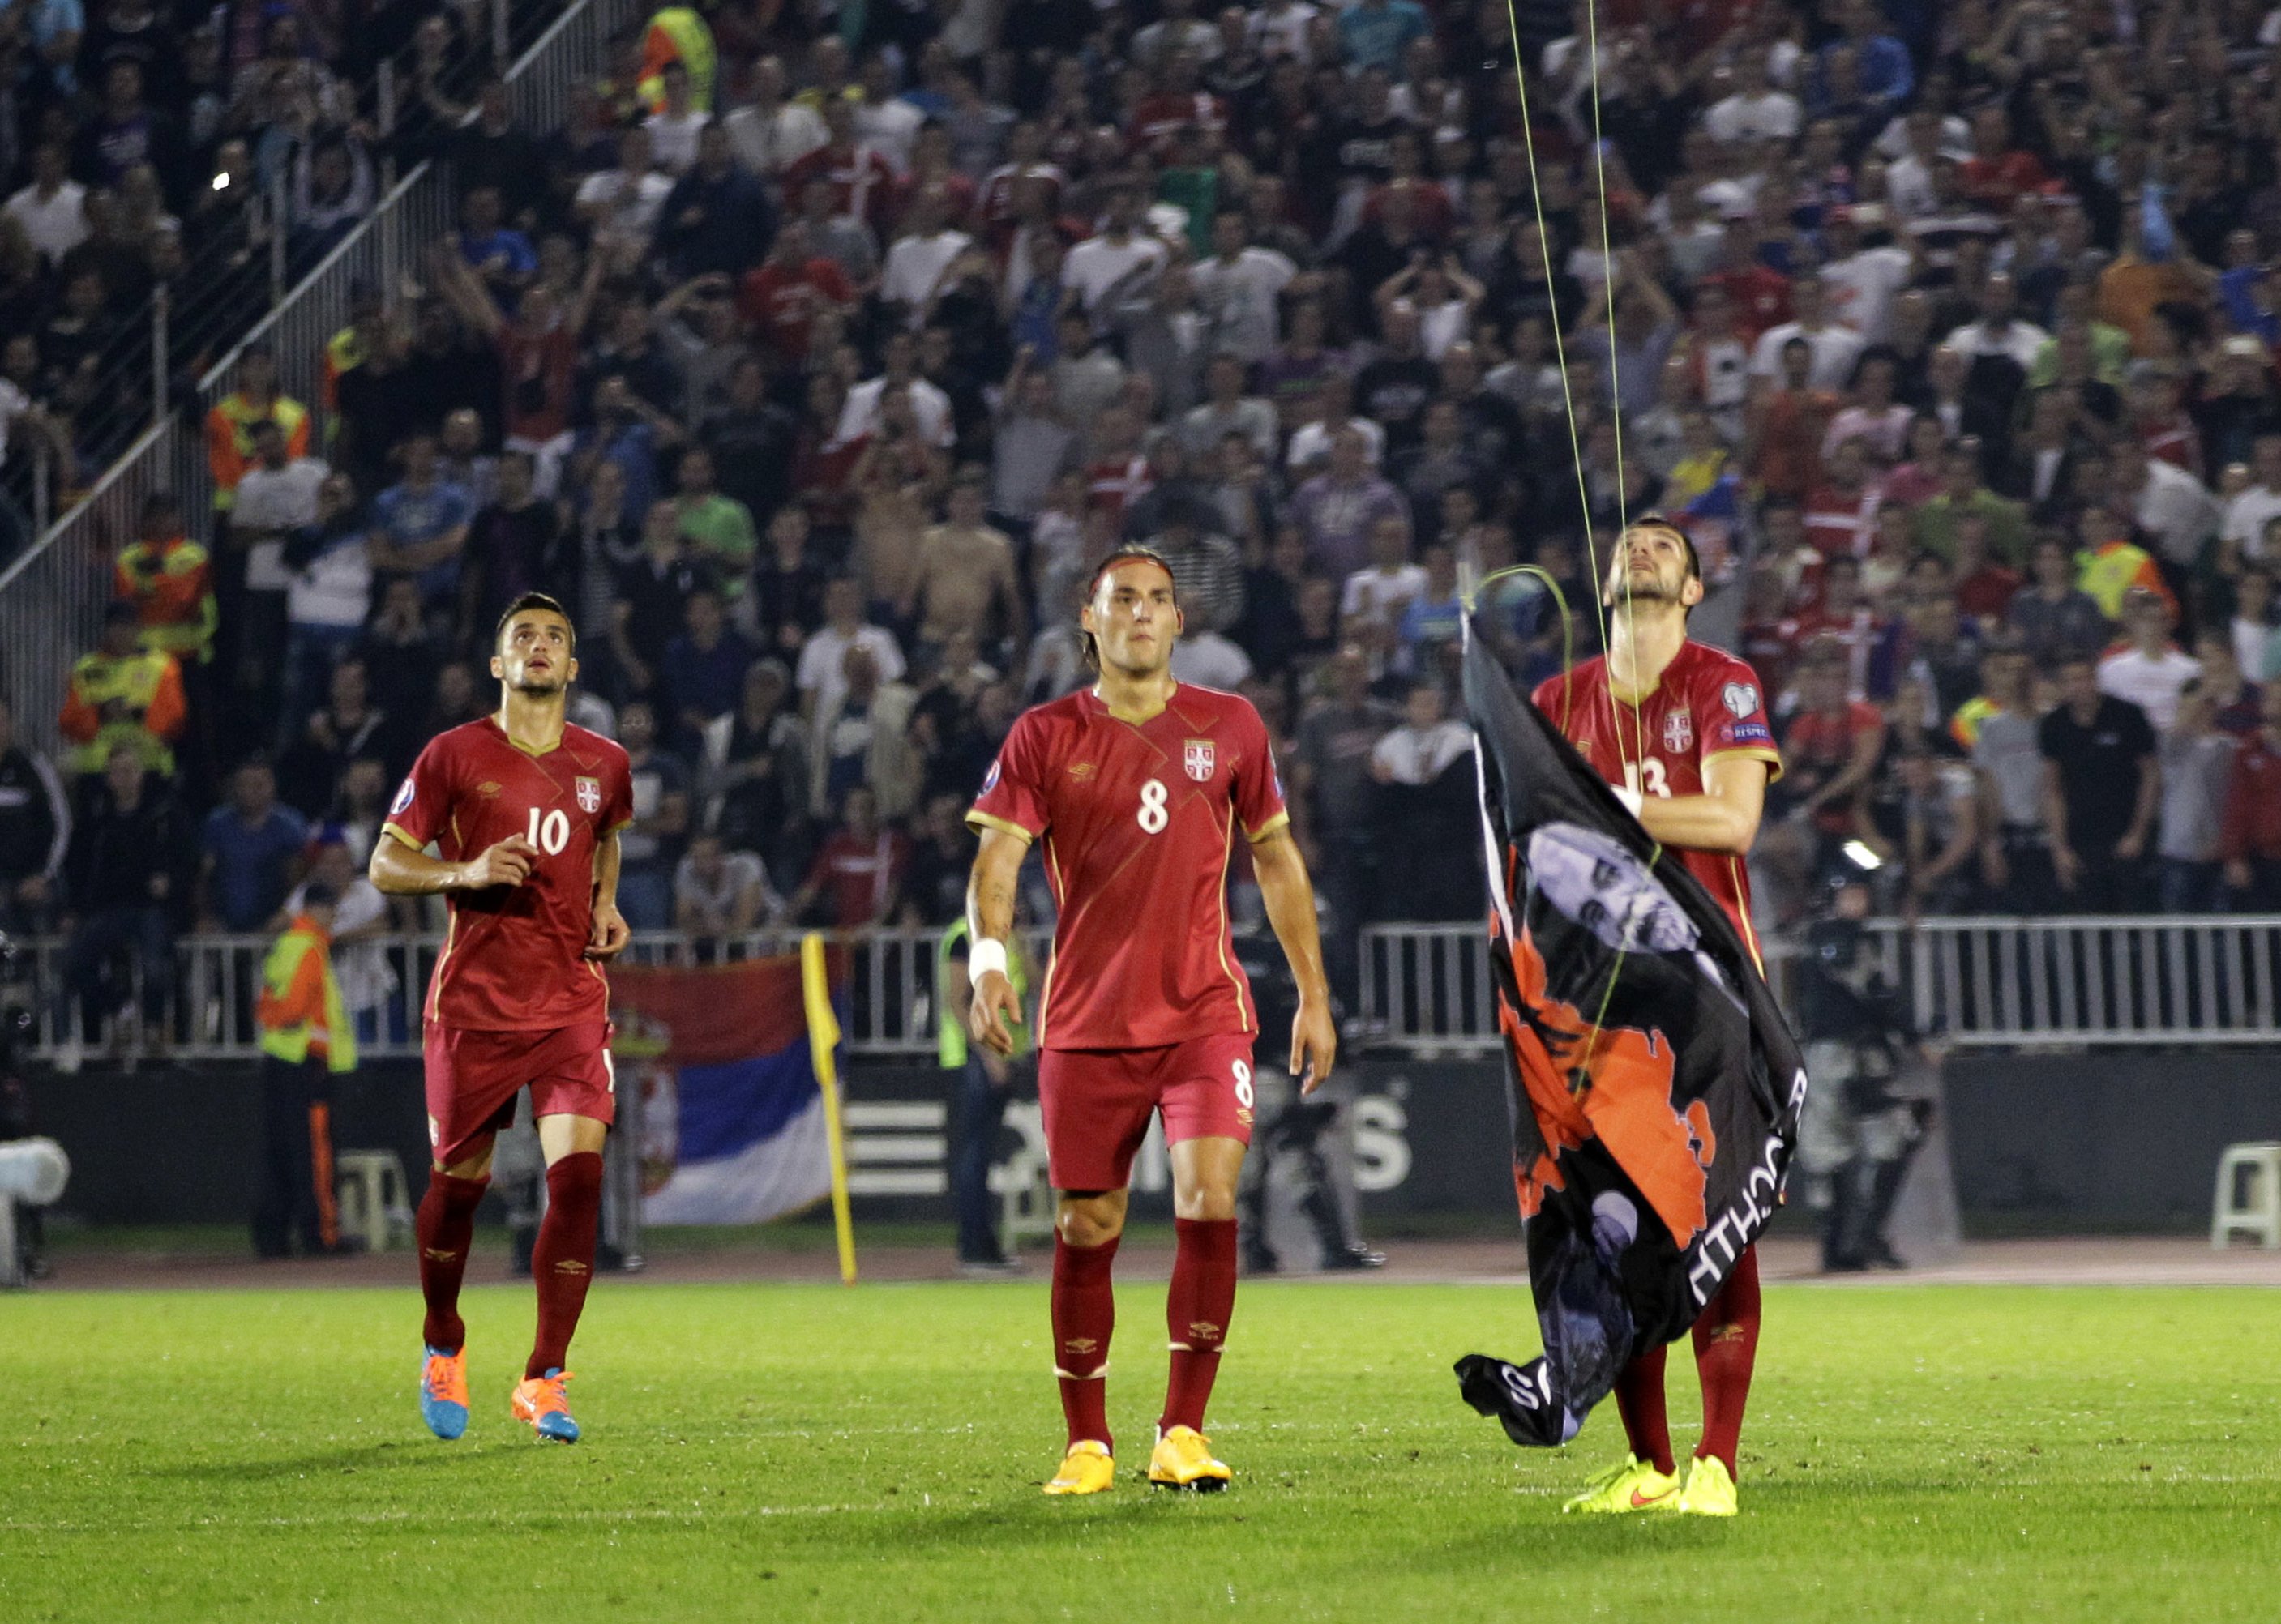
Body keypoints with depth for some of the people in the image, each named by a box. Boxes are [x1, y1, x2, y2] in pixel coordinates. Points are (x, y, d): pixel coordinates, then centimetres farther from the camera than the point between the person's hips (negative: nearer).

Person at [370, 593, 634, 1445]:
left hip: (573, 1002, 2)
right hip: (475, 1002, -2)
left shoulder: (602, 764, 8)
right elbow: (385, 865, 1)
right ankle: (442, 1347, 32)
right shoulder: (454, 757, -2)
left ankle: (543, 1382, -8)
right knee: (460, 1178, 4)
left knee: (578, 1169, -14)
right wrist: (466, 872, -17)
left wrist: (607, 905, 12)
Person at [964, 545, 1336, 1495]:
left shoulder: (1228, 728, 7)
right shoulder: (1046, 737, 2)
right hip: (1088, 1019, 0)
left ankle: (1183, 1431, -8)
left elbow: (1277, 859, 16)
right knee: (1085, 1230, 2)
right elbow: (996, 857, -8)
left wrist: (1314, 995, 14)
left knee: (1210, 1195, -16)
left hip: (1205, 1013, 0)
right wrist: (987, 960, -27)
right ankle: (1086, 1443, 15)